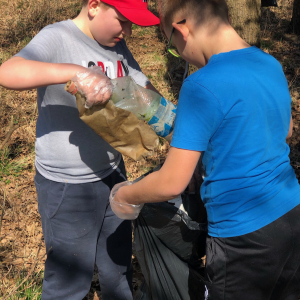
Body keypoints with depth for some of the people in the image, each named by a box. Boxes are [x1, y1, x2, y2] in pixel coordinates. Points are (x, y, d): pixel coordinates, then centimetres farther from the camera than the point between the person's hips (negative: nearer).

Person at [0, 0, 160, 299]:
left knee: (118, 267, 23)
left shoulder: (117, 45, 2)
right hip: (67, 186, -7)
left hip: (112, 172, 7)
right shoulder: (58, 38, -18)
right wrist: (76, 72, -47)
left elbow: (143, 88, 11)